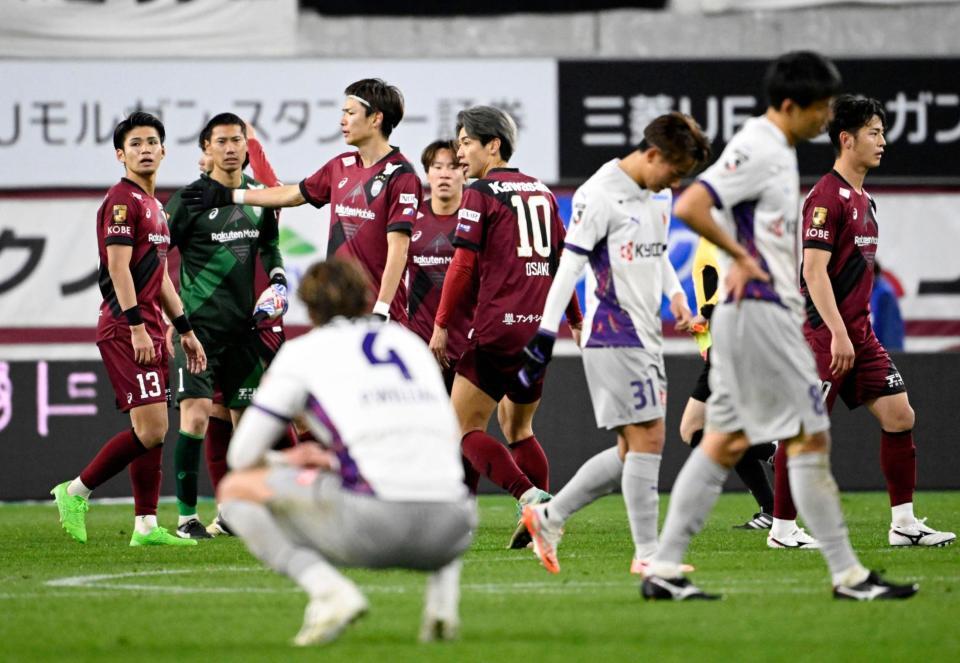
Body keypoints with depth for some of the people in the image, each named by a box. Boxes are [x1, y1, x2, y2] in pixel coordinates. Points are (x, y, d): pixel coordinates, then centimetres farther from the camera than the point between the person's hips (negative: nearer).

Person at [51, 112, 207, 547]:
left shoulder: (154, 205, 20)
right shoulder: (122, 200, -9)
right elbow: (118, 267, -17)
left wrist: (185, 330, 24)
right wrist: (136, 327, -23)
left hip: (148, 330, 10)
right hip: (126, 328, -10)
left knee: (153, 430, 6)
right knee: (149, 429, -15)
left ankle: (146, 526, 7)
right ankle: (75, 493, -4)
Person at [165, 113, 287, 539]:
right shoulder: (189, 199, -7)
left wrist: (279, 281, 7)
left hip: (243, 325, 6)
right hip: (199, 325, -6)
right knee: (196, 415, -14)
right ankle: (187, 517, -8)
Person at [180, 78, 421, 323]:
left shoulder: (400, 175, -11)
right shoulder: (341, 166, 13)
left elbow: (398, 247, -16)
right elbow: (292, 194, 27)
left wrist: (381, 310, -22)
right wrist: (228, 196, 33)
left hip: (376, 314, -7)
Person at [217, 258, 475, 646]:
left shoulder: (302, 352, 13)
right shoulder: (412, 342, 26)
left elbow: (242, 456, 14)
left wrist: (285, 462, 38)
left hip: (374, 522, -5)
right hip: (446, 533, 5)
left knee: (236, 490, 15)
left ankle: (329, 591, -7)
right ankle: (442, 596, 11)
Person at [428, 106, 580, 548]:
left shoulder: (481, 193, -4)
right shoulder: (541, 192, 15)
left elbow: (463, 265, -9)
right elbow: (564, 260, 19)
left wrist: (441, 325, -3)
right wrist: (576, 322, 28)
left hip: (498, 328, -7)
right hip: (541, 327, 7)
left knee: (466, 428, -3)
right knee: (518, 428, 19)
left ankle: (530, 496, -21)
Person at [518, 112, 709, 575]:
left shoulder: (659, 196, 14)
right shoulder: (600, 195, -13)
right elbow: (569, 265, -14)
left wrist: (675, 294, 10)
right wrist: (545, 334, -16)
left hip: (646, 337, 9)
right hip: (613, 337, -9)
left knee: (634, 450, 9)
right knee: (649, 437, -11)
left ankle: (549, 517, 17)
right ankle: (647, 553, -6)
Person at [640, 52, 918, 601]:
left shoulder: (778, 149, 16)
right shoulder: (757, 151, -15)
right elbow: (689, 208, -25)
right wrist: (741, 258, -17)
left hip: (770, 313, 10)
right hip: (759, 312, -10)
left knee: (727, 441, 9)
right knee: (809, 437, -5)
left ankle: (664, 569, 9)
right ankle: (847, 574, -2)